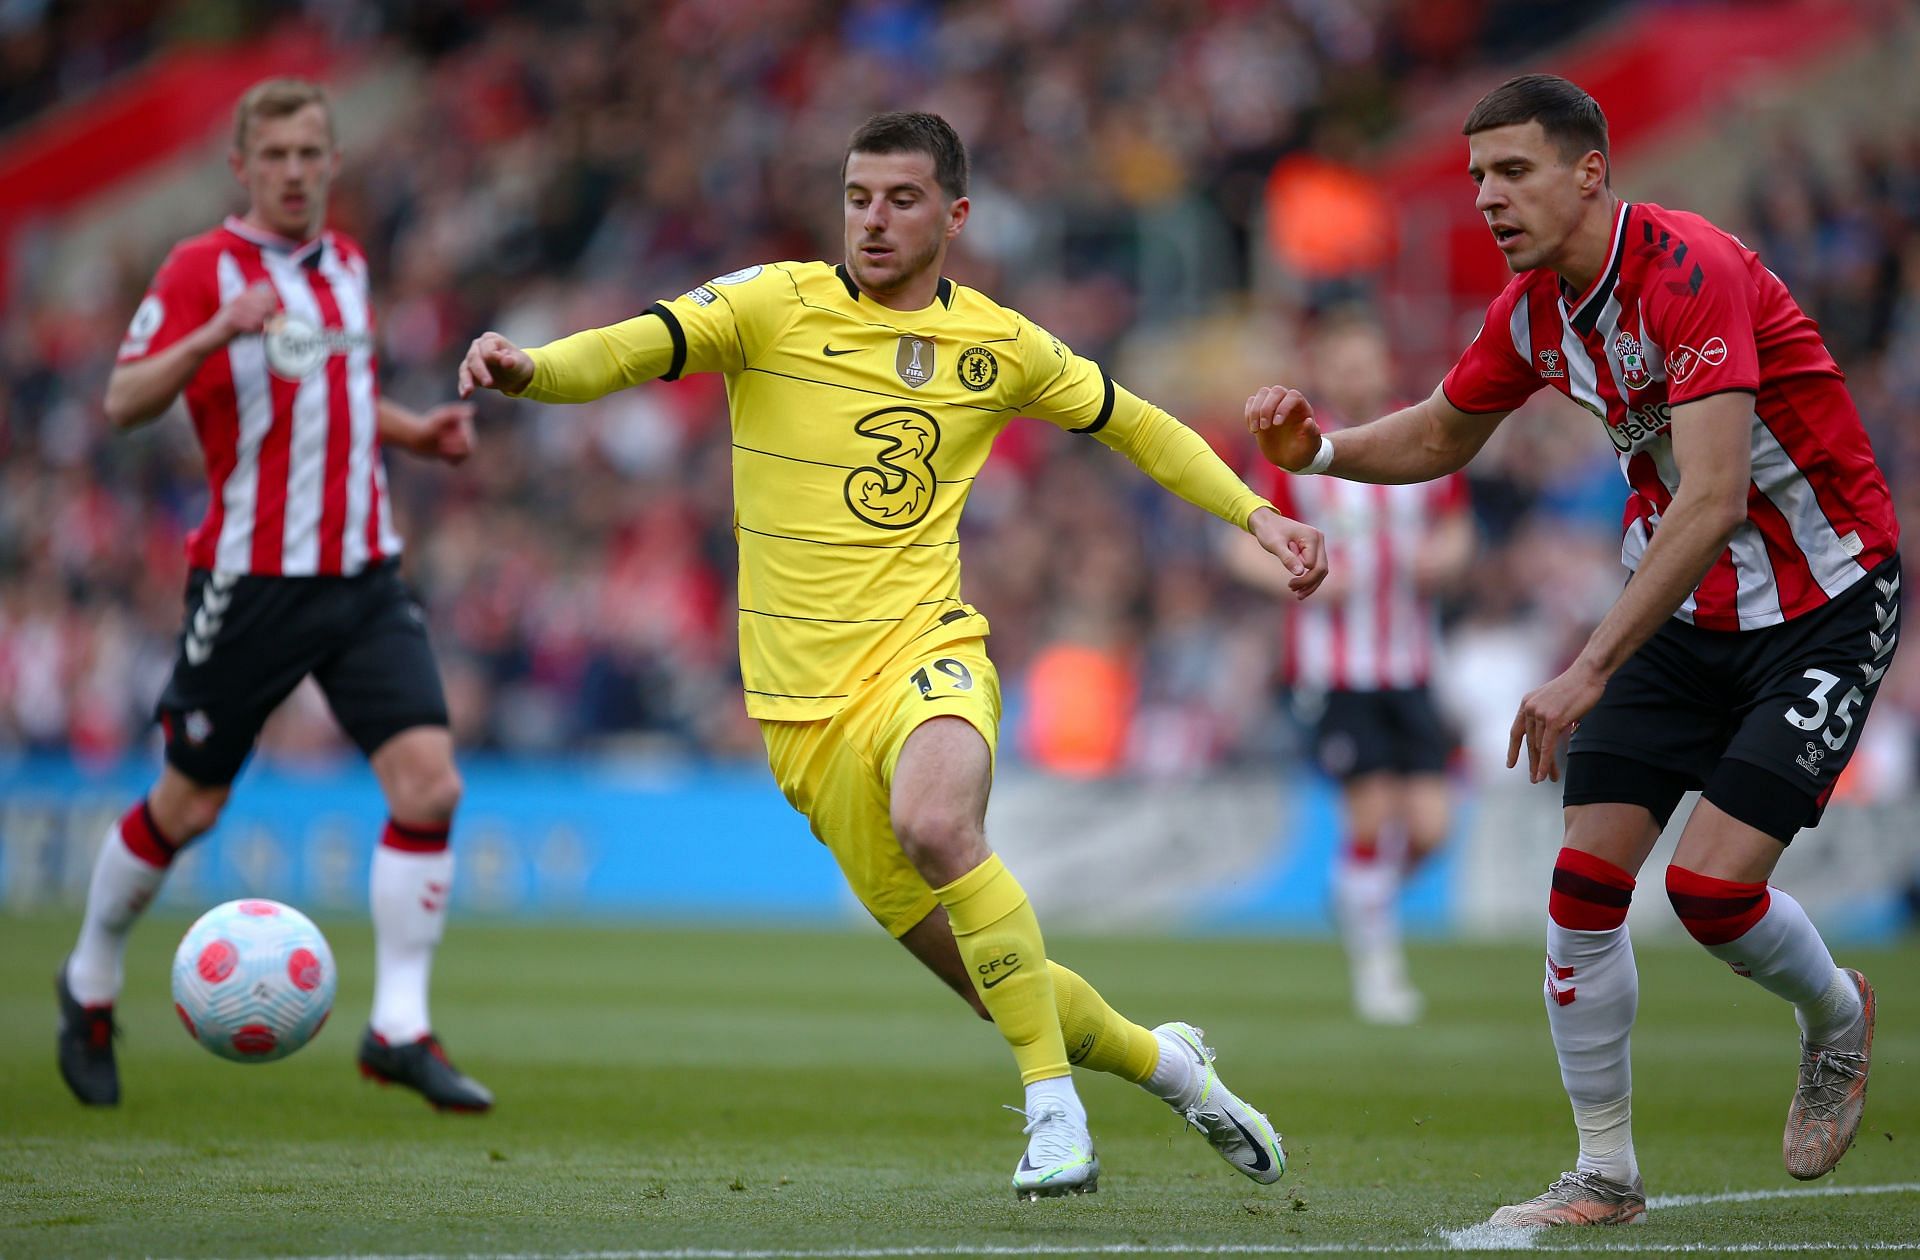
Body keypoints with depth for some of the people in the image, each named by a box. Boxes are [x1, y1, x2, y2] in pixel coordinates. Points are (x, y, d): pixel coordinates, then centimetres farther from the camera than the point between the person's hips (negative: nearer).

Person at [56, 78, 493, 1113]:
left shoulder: (344, 262, 13)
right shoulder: (202, 269, -7)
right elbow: (124, 400, -16)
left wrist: (418, 432, 10)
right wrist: (217, 331, -31)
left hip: (363, 576, 5)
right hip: (251, 582, -5)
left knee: (428, 785, -12)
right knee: (187, 807, 6)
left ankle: (399, 1027, -7)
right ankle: (91, 984, 30)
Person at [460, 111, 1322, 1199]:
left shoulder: (999, 344, 8)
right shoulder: (774, 306, -1)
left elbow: (1134, 425, 24)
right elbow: (632, 351, -15)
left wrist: (1255, 514, 16)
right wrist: (532, 369, -36)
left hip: (928, 655, 0)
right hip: (806, 701, 0)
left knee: (935, 823, -36)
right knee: (992, 980, 2)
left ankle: (1055, 1108, -24)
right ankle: (1161, 1059, 32)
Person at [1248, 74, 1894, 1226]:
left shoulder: (1692, 272, -27)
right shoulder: (1535, 310, -1)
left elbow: (1713, 500, -34)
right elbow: (1440, 437, 17)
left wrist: (1589, 672, -36)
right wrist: (1317, 450, -3)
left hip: (1823, 607, -7)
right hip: (1681, 610, 7)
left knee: (1711, 884, -16)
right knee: (1586, 878, -5)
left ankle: (1836, 1016, 18)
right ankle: (1606, 1174, 8)